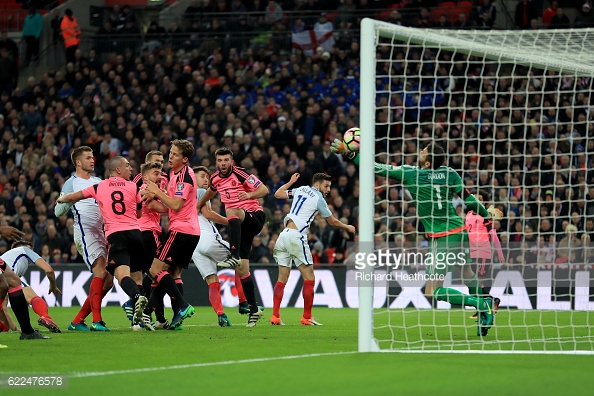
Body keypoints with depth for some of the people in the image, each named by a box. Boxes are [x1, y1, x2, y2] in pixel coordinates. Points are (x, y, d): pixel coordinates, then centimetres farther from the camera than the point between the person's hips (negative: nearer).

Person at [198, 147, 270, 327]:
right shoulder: (215, 179, 8)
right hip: (239, 225, 6)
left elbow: (264, 190, -16)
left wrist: (249, 194, -33)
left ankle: (234, 257, -49)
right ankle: (253, 309, 5)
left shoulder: (240, 174, -11)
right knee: (242, 268, -2)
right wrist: (197, 206, 39)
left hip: (254, 216, -6)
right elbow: (211, 191, 33)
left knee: (231, 211, -39)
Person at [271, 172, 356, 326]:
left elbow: (277, 194, 23)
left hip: (284, 235, 7)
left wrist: (291, 182, 35)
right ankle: (307, 317, -2)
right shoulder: (318, 199, -1)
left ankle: (275, 316, 1)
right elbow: (333, 222, 8)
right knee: (309, 278, -1)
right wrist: (348, 227, 25)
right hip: (297, 236, -7)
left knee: (282, 278, 8)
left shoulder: (300, 190, 15)